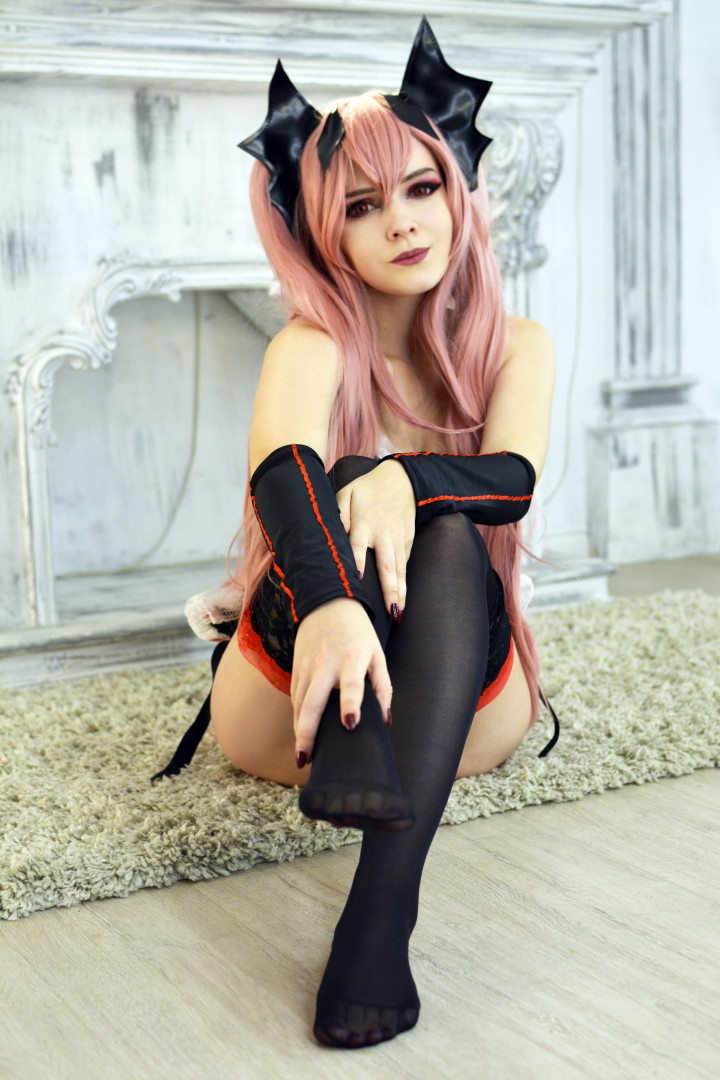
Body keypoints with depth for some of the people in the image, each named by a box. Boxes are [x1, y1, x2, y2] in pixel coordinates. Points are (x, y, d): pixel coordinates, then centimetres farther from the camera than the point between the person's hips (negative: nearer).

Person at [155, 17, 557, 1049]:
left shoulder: (515, 345, 3)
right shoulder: (312, 346, -8)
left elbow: (514, 479, -17)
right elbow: (280, 470, -31)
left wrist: (404, 475, -40)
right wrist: (328, 603, -53)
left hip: (460, 691, 2)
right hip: (299, 676, -1)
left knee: (448, 533, -32)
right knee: (346, 493, -28)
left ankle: (384, 906, -49)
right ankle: (348, 750, -56)